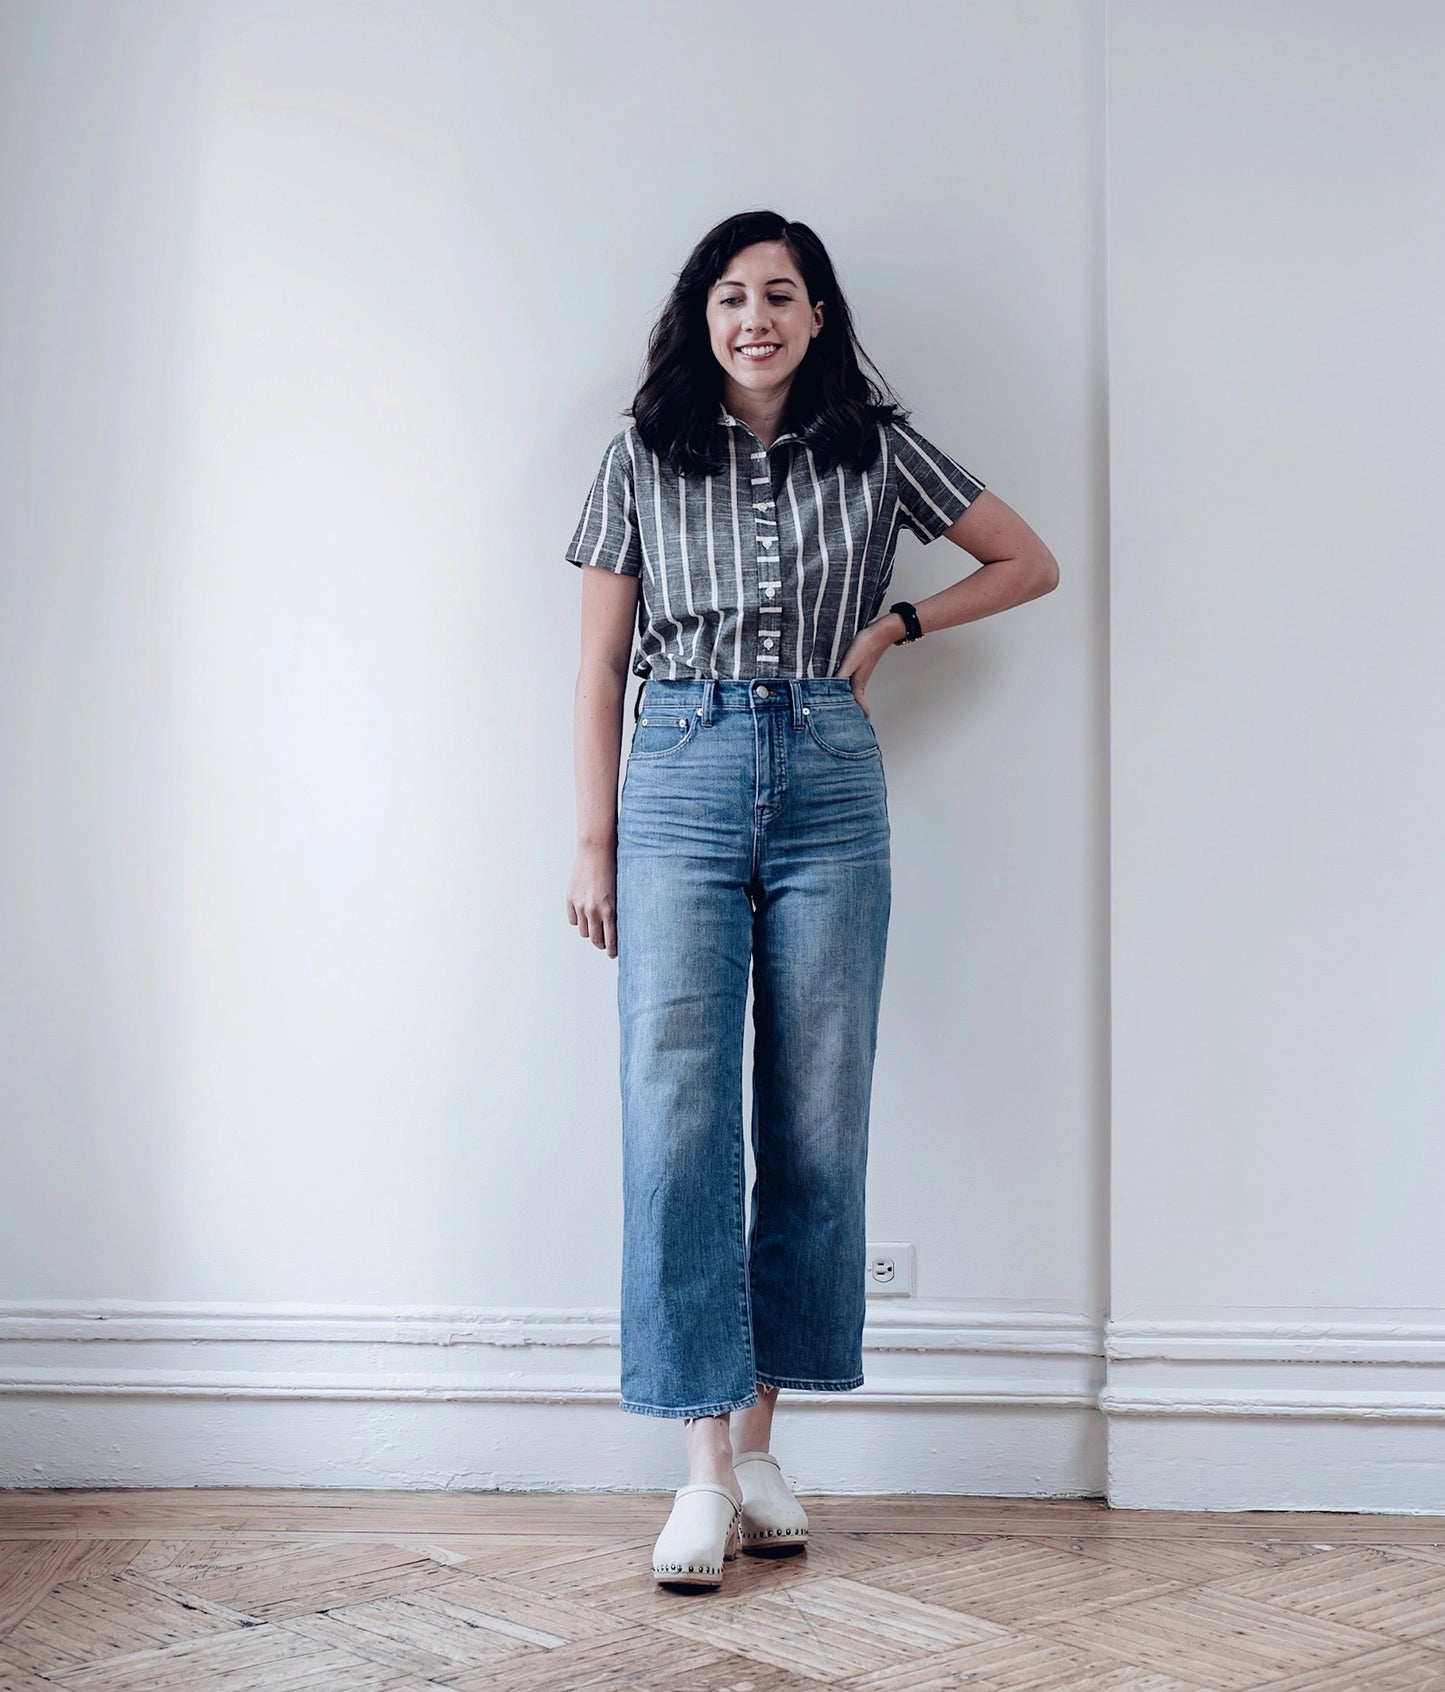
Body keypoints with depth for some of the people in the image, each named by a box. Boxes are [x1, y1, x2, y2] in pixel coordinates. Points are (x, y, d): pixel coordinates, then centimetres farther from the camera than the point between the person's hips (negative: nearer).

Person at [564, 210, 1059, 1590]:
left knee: (816, 1124, 1)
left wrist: (891, 626, 6)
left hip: (828, 787, 1)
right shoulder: (645, 458, 9)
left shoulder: (875, 449, 10)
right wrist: (594, 840, 4)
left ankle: (758, 1439, 13)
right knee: (675, 1115, -9)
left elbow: (1032, 563, 18)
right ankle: (705, 1467, -4)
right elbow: (601, 663, 9)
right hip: (680, 781, -1)